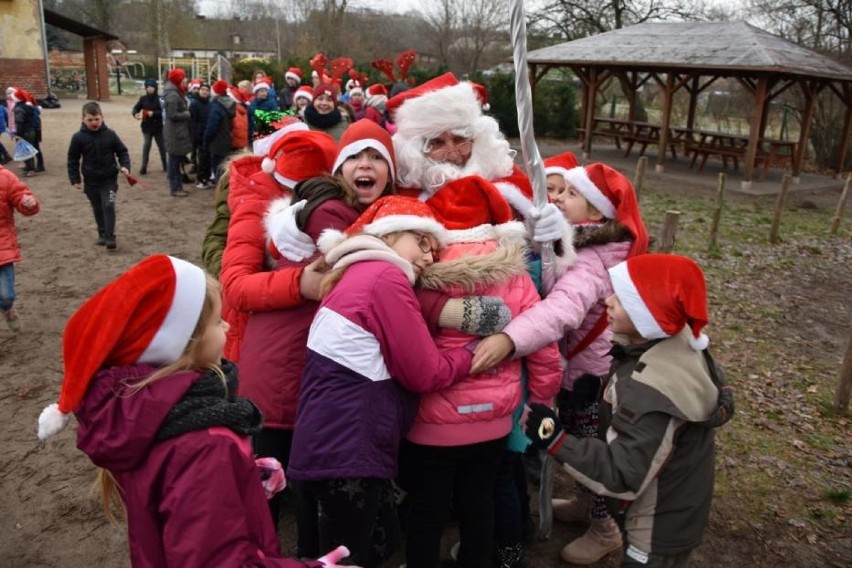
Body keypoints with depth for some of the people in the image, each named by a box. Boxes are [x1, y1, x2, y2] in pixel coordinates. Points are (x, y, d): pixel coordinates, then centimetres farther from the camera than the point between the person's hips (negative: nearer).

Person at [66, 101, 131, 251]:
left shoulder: (110, 134, -8)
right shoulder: (78, 137, -7)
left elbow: (122, 151, 2)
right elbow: (72, 159, 0)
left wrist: (125, 166, -15)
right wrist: (75, 179, -4)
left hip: (109, 179, -2)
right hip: (91, 181, 2)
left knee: (109, 206, -11)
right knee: (98, 209, 14)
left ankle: (110, 237, -8)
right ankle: (102, 234, 29)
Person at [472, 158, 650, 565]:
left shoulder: (593, 261, -32)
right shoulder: (573, 242, 1)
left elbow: (562, 307, -50)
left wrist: (508, 339, -65)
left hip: (590, 372, -9)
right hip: (575, 365, 9)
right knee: (578, 443, 26)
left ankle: (605, 529, 32)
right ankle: (586, 502, 49)